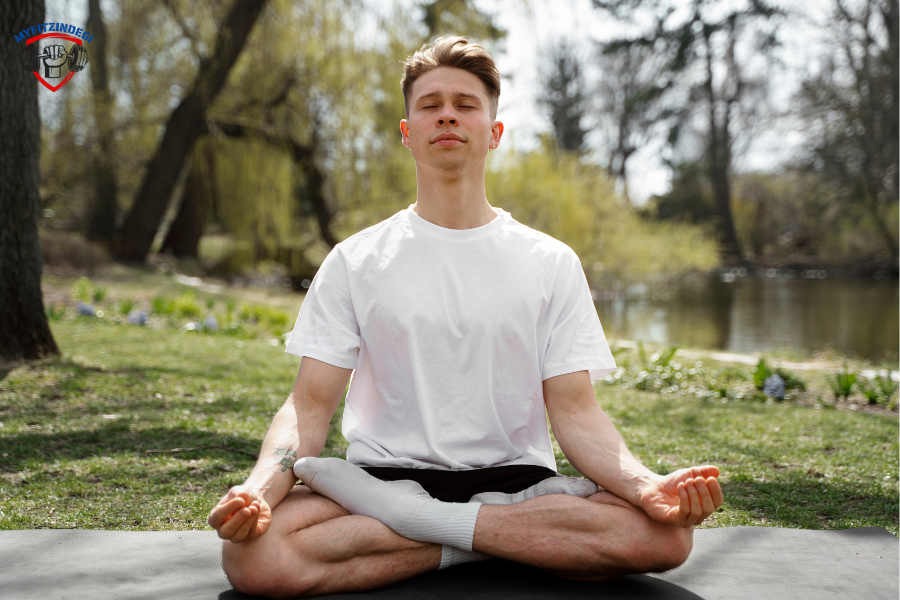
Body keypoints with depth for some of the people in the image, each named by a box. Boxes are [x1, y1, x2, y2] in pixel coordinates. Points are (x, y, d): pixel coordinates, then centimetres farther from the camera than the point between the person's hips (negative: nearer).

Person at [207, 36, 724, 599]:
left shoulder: (552, 263, 6)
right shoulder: (354, 262, 6)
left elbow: (575, 411, 0)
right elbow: (310, 406, -1)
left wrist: (646, 486, -22)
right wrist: (260, 487, -23)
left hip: (519, 481, 1)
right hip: (383, 474, 0)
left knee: (666, 534, -28)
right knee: (253, 555, -31)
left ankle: (410, 518, -18)